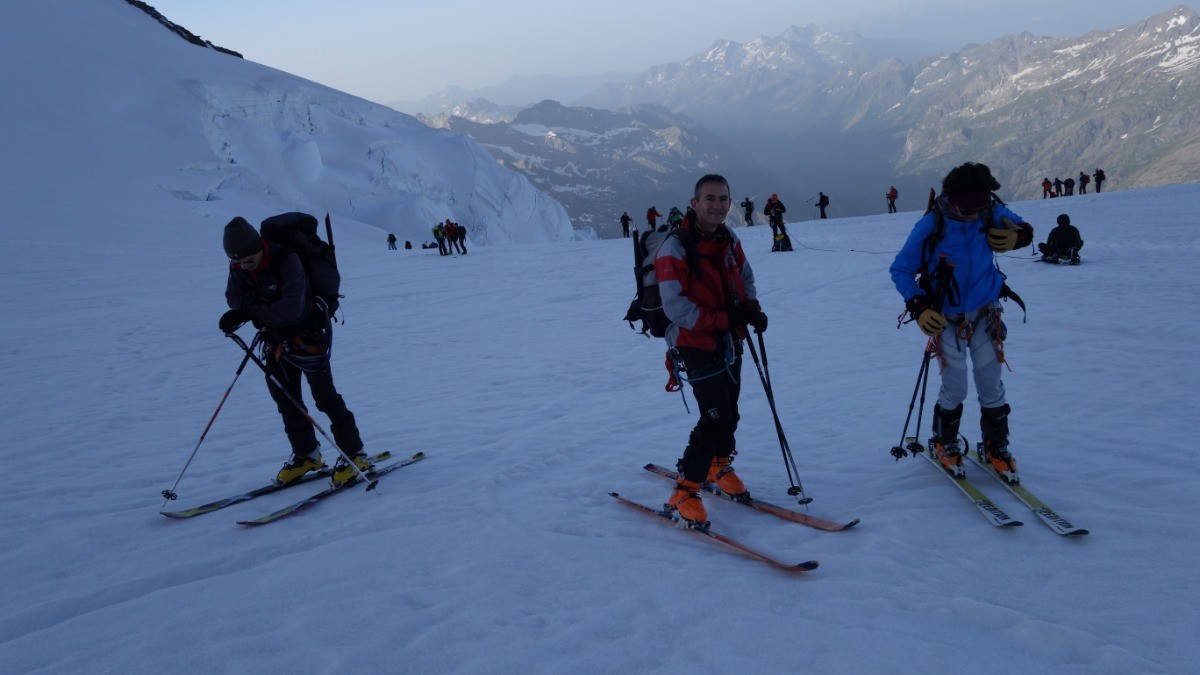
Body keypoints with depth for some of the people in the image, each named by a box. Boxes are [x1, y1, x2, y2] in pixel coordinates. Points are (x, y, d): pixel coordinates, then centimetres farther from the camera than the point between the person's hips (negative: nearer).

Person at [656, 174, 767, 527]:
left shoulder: (729, 239, 2)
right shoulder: (675, 248, -20)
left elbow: (745, 278, 17)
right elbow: (675, 307, -24)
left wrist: (752, 308, -3)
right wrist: (724, 319, -24)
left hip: (729, 341, 7)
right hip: (696, 343, -7)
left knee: (727, 412, 18)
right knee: (718, 416, -15)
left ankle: (719, 466, 45)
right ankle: (684, 493, -3)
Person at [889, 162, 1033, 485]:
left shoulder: (993, 215, -13)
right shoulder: (931, 226, -21)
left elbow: (1023, 229, 9)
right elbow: (900, 270, -12)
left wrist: (1017, 236, -16)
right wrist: (918, 307, -22)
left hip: (984, 315, 2)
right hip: (947, 319, -2)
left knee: (991, 386, 3)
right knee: (954, 388, -2)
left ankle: (997, 447, 23)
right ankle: (945, 444, 23)